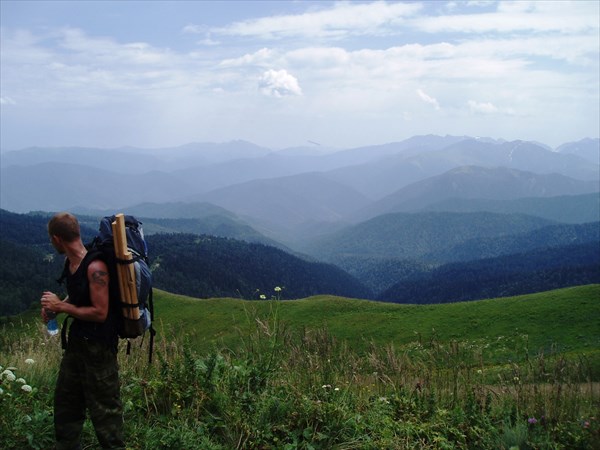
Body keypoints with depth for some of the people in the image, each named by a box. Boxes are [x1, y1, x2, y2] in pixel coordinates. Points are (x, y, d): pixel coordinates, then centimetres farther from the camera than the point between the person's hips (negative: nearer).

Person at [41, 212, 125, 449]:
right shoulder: (70, 263, 4)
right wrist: (54, 306, 2)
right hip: (76, 341, 9)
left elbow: (100, 312, -24)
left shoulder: (95, 268, -24)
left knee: (103, 407, 4)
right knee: (65, 402, 22)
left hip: (98, 347, -9)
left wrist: (61, 306, -16)